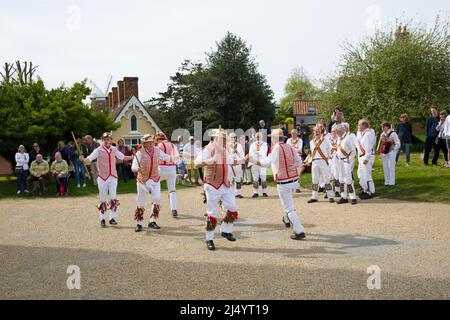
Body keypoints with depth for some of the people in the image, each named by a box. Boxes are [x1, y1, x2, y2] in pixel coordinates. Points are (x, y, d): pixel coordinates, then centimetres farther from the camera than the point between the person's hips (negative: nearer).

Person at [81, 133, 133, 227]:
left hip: (112, 177, 2)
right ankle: (102, 219, 13)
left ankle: (112, 218, 4)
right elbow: (89, 160, -15)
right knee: (103, 200, 4)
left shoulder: (114, 150, 7)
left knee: (113, 198, -4)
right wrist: (83, 159, -36)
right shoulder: (98, 150, -5)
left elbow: (123, 157, 22)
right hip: (102, 177, -2)